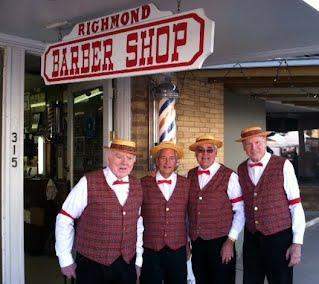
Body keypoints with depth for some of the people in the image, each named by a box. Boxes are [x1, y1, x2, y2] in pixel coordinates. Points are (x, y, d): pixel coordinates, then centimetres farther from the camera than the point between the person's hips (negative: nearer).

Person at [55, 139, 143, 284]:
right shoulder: (88, 183, -12)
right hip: (92, 265, -4)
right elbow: (64, 219, -7)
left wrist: (138, 260, 12)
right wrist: (66, 260, -4)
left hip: (127, 266, 4)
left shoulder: (136, 186, 4)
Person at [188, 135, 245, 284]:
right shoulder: (190, 176, 5)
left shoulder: (229, 176, -8)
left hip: (220, 243, -4)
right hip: (196, 243, 4)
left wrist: (230, 241, -9)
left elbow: (240, 212, -7)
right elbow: (187, 210, 10)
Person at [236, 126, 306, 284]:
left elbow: (296, 206, -9)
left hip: (279, 237, -3)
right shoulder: (241, 170, 4)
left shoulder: (283, 166, -9)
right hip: (251, 238, 4)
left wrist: (297, 244, -12)